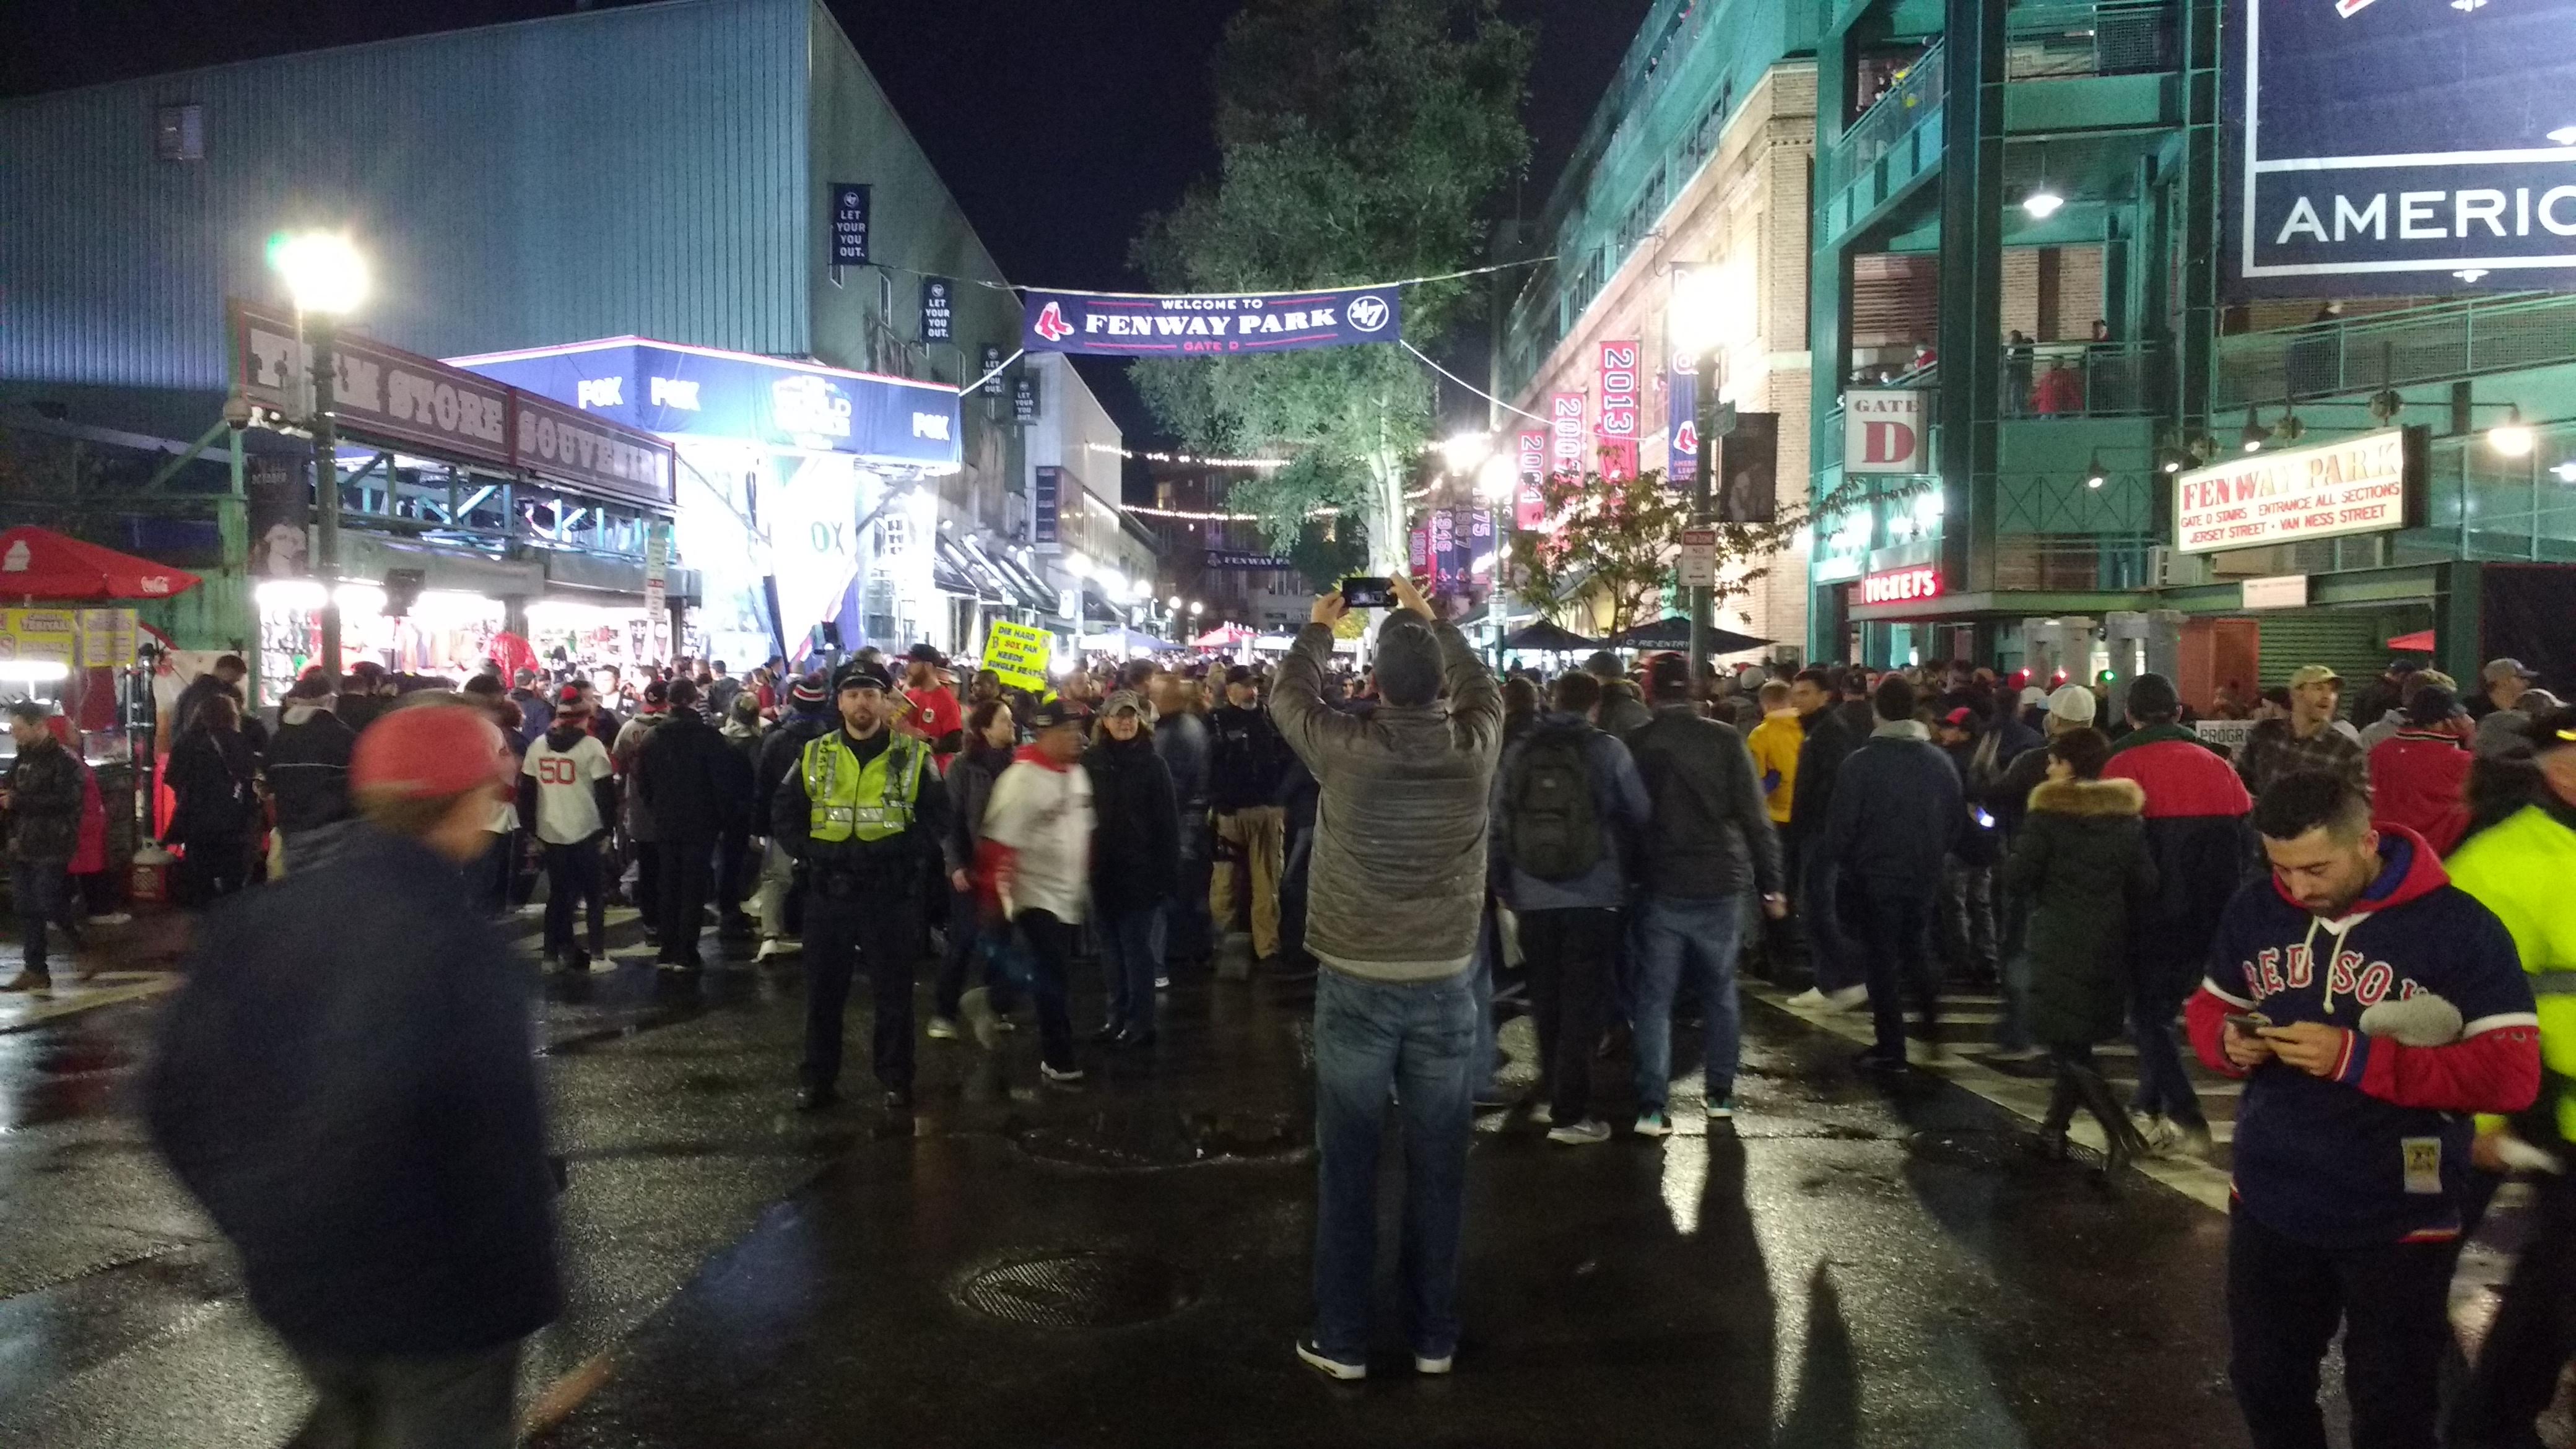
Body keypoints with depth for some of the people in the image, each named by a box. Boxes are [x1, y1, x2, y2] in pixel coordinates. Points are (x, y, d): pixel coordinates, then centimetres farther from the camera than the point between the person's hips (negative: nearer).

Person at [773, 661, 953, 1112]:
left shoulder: (913, 756, -1)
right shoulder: (814, 755, 5)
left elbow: (937, 819, -4)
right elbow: (783, 813, 8)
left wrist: (898, 849, -17)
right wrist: (809, 850, -9)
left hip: (891, 893, -2)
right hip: (829, 891, 2)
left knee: (894, 992, 7)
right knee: (823, 991, 10)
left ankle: (897, 1081, 19)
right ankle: (819, 1079, 22)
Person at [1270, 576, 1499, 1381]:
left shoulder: (1345, 749, -12)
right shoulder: (1475, 745, -7)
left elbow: (1288, 697, 9)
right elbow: (1481, 686, 16)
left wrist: (1319, 628, 24)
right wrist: (1429, 619, 26)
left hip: (1355, 985, -1)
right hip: (1445, 986, 2)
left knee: (1347, 1169, 8)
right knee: (1438, 1169, 10)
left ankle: (1342, 1339, 17)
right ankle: (1434, 1337, 21)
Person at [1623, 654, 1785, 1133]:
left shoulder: (1637, 745, -2)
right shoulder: (1725, 740, -3)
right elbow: (1755, 817, -5)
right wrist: (1772, 882, 1)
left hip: (1661, 887, -1)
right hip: (1721, 883, 1)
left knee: (1655, 997, 2)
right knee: (1720, 991, 16)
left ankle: (1652, 1106, -5)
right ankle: (1720, 1093, 22)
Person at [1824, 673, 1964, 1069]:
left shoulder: (1861, 762, -16)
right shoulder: (1940, 760, -1)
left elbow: (1840, 824, -14)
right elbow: (1957, 821, 7)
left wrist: (1839, 861, 4)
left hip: (1874, 876, -4)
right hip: (1924, 874, 4)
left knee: (1882, 956, 4)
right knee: (1915, 946, 24)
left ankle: (1891, 1045, 6)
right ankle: (1931, 1013, 14)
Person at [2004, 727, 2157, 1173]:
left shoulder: (2048, 811, -11)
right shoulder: (2127, 814, 4)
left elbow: (2017, 877, -13)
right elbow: (2144, 883, 4)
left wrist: (2017, 851, 8)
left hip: (2058, 940, -6)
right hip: (2108, 939, 6)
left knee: (2065, 1042, -3)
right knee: (2079, 1036, 18)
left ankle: (2121, 1132, -15)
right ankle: (2056, 1124, 25)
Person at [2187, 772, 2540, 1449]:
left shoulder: (2458, 927, -17)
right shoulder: (2255, 908, -1)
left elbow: (2512, 1072, -21)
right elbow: (2209, 1005, 12)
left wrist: (2356, 1059, -29)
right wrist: (2227, 1041, -12)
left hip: (2396, 1221, -4)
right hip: (2268, 1202, 5)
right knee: (2264, 1383, 21)